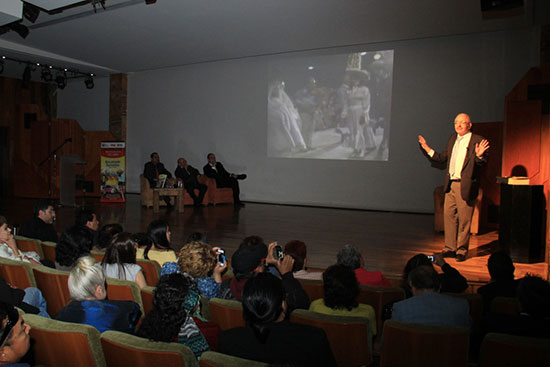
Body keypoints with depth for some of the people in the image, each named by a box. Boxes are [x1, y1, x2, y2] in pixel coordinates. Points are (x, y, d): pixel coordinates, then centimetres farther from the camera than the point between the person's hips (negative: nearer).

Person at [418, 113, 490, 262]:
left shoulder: (478, 141, -6)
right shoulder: (452, 139, 15)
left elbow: (482, 163, -11)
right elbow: (443, 157, 22)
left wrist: (479, 155, -31)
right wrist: (427, 149, 15)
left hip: (465, 186, -6)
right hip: (450, 185, 6)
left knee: (464, 220, 1)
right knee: (448, 216, 9)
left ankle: (462, 251, 14)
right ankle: (450, 248, 21)